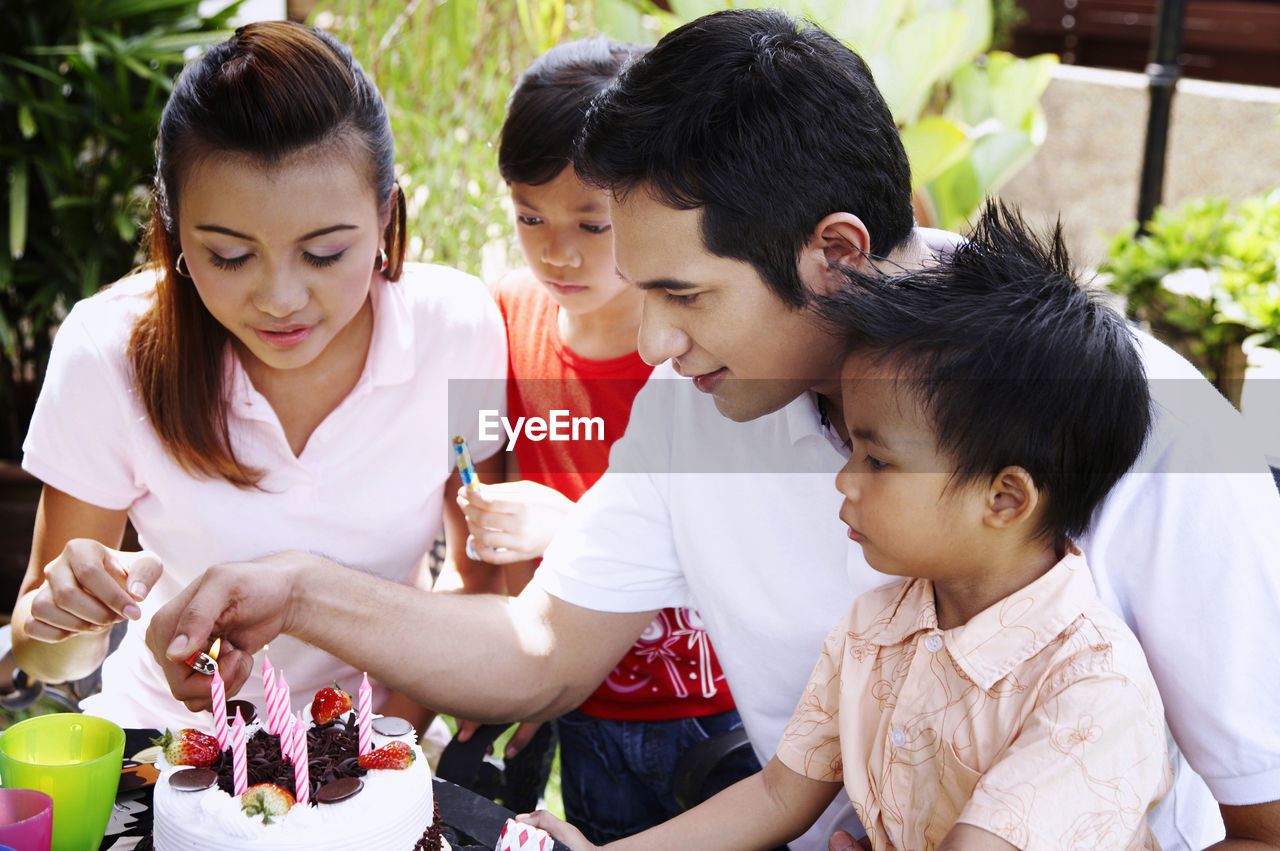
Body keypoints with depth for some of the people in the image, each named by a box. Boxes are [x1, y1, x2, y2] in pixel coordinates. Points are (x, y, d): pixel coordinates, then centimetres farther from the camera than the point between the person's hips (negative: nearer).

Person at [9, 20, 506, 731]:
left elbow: (479, 565, 1)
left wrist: (397, 725, -14)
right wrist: (65, 616, -29)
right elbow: (49, 658, -7)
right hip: (175, 737, 0)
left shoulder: (459, 326, -15)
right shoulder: (109, 356, -17)